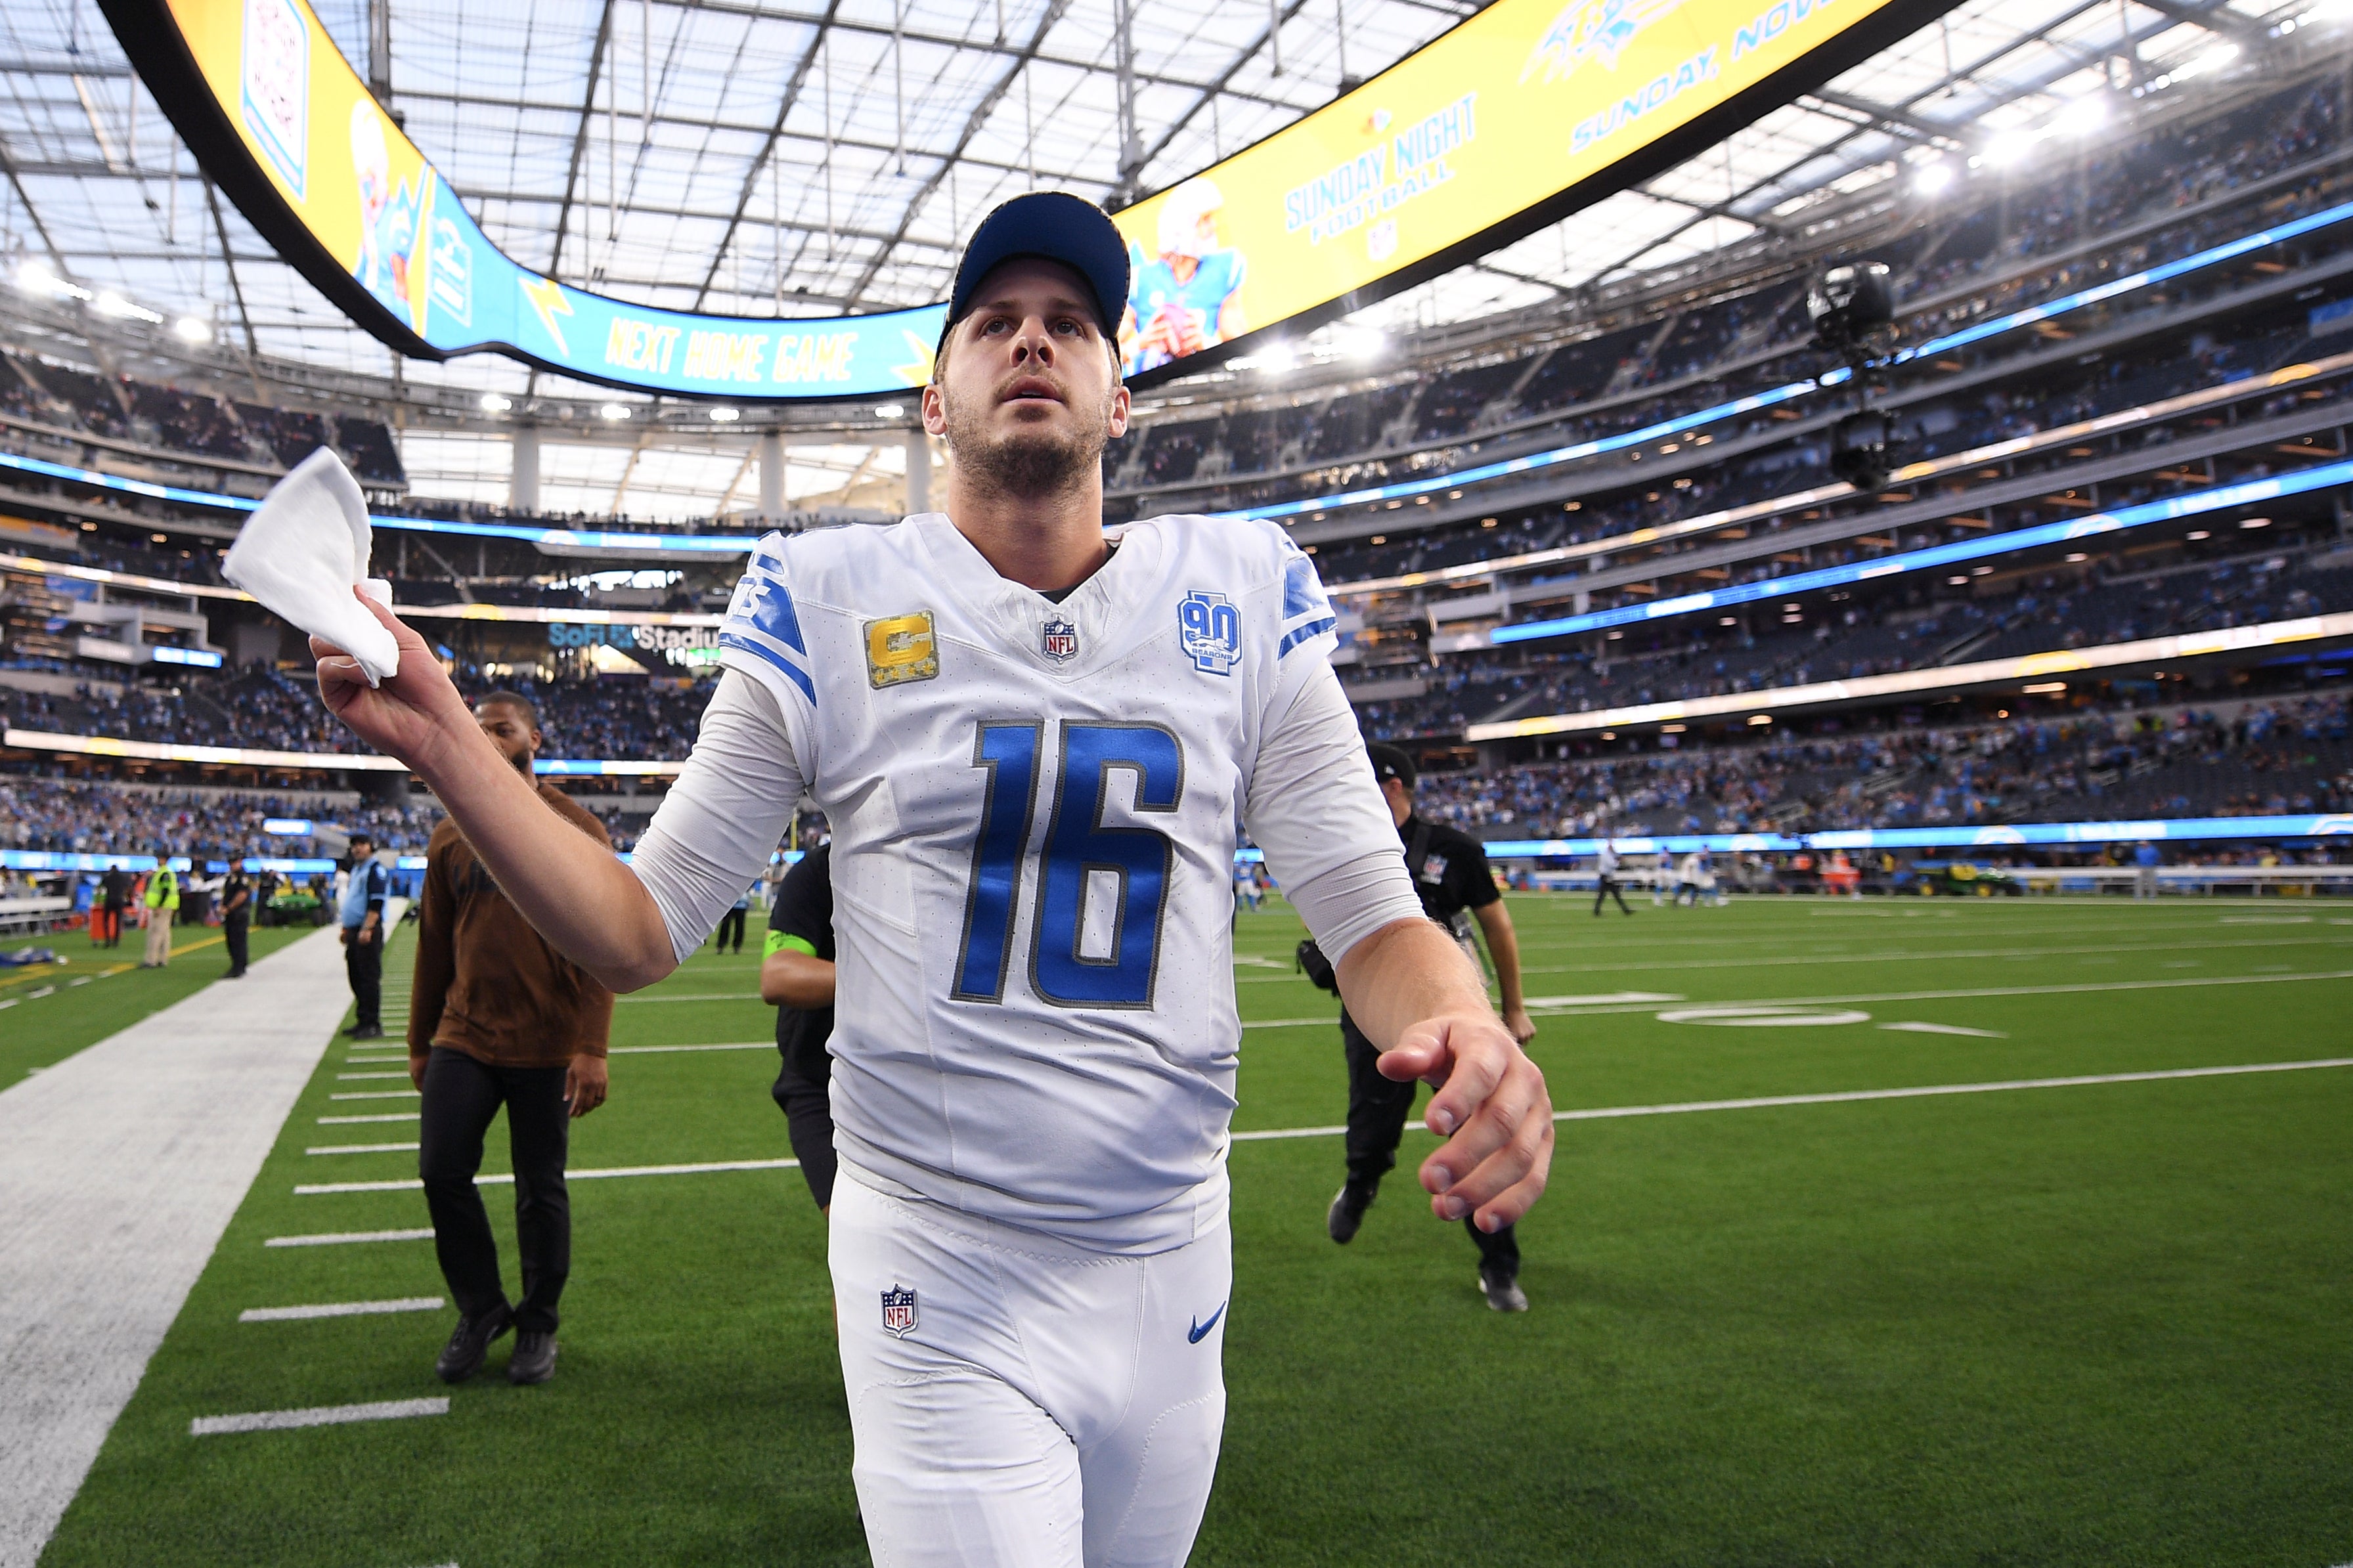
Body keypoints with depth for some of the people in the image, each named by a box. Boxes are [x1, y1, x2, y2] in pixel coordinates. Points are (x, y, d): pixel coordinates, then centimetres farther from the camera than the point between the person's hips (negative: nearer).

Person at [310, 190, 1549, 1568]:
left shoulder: (1240, 603, -1)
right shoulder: (831, 611, -4)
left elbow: (1371, 910, -4)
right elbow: (641, 935, -2)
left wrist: (1469, 1029, -26)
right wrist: (448, 747, -17)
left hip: (1174, 1270, 3)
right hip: (939, 1283, -2)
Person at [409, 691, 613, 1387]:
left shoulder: (577, 831, -4)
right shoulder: (450, 837, 9)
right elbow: (433, 946, 15)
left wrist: (592, 1048, -15)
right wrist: (420, 1043, 15)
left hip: (546, 1046, -3)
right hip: (463, 1039, 4)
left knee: (541, 1189, 5)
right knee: (442, 1171, -3)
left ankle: (537, 1326, 24)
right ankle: (480, 1311, 19)